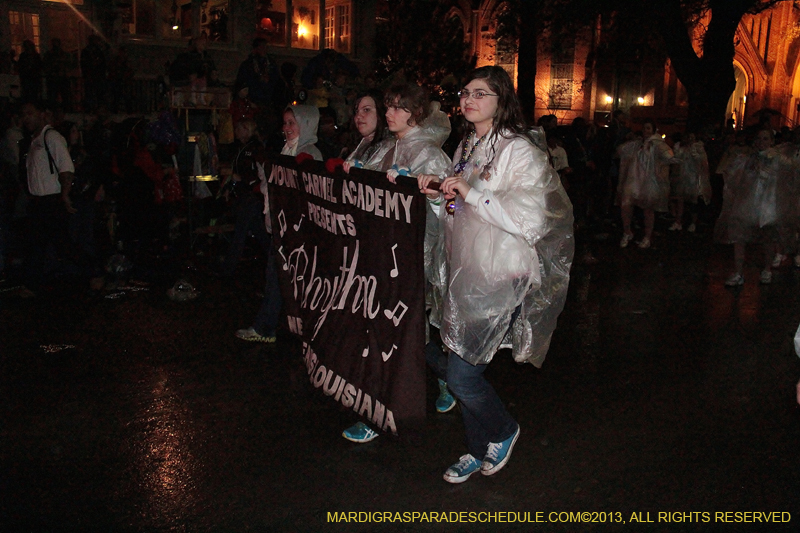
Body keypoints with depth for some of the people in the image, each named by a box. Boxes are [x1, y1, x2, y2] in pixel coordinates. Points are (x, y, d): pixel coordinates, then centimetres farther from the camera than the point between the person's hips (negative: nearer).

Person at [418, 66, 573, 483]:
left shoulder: (519, 151, -11)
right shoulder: (465, 148, 14)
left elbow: (530, 221, -23)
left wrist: (472, 193, -22)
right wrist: (437, 195, 4)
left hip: (500, 280, -8)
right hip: (463, 275, 8)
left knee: (462, 376, -8)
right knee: (431, 351, 9)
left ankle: (502, 431, 26)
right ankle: (479, 448, 31)